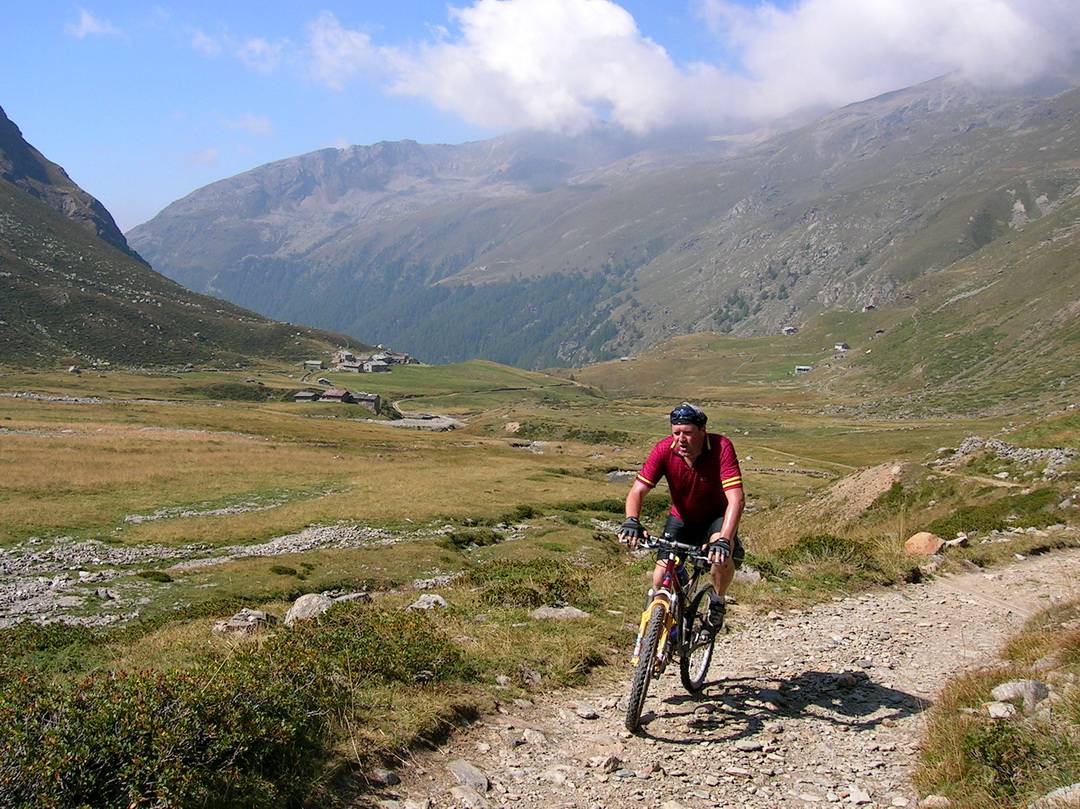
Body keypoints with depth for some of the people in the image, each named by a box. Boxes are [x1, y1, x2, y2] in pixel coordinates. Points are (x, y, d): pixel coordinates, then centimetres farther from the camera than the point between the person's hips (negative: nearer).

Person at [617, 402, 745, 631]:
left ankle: (717, 601, -4)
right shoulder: (664, 449, -23)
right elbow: (637, 490, -25)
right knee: (660, 580, -9)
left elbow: (735, 499, -37)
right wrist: (632, 521, -46)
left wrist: (724, 540, -51)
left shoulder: (721, 447, -30)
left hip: (716, 517, -2)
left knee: (722, 553, -33)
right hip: (681, 518, 2)